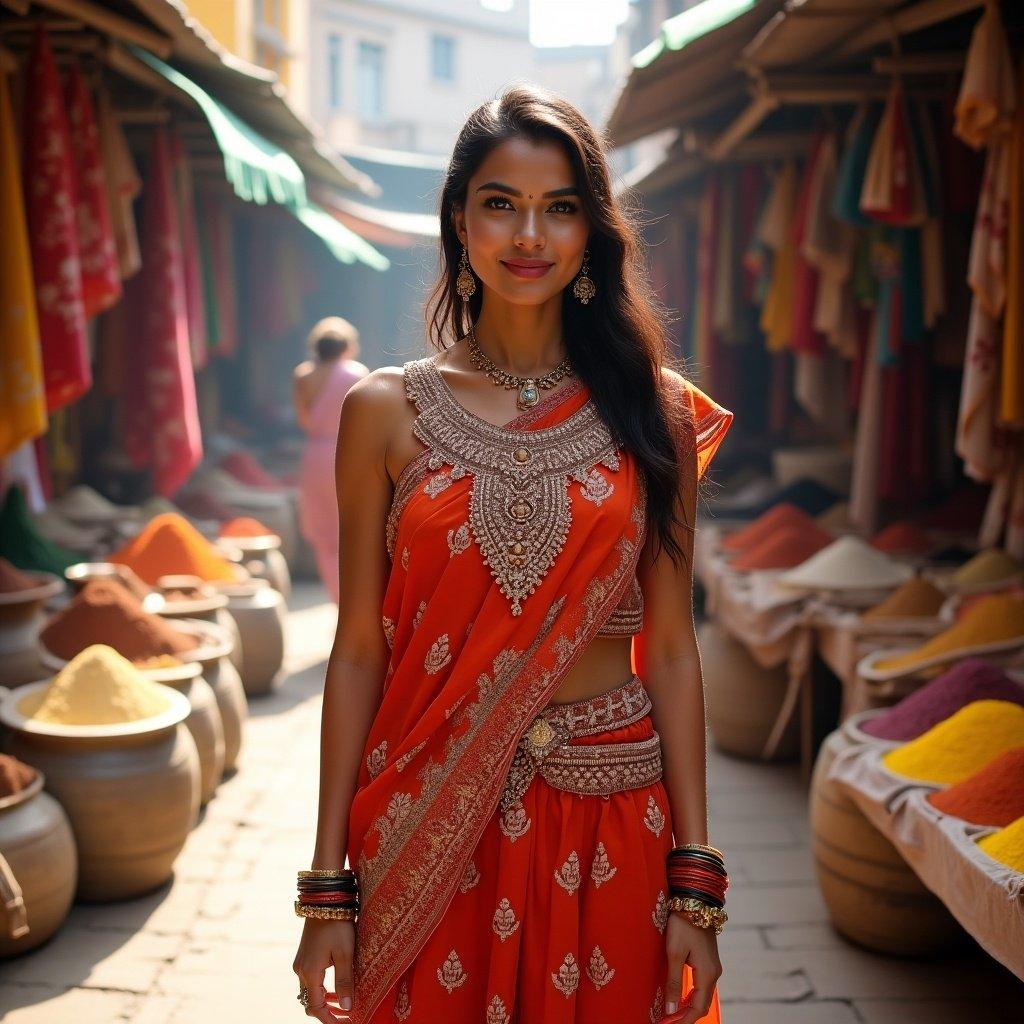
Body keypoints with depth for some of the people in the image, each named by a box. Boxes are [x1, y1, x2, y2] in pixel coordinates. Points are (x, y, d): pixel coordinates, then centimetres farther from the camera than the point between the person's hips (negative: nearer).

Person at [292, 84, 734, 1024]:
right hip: (425, 830, 0)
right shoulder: (387, 411, -2)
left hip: (607, 826, 1)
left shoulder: (653, 411, 0)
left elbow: (670, 649, 0)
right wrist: (328, 887, -2)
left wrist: (696, 886, -2)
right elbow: (357, 652, -1)